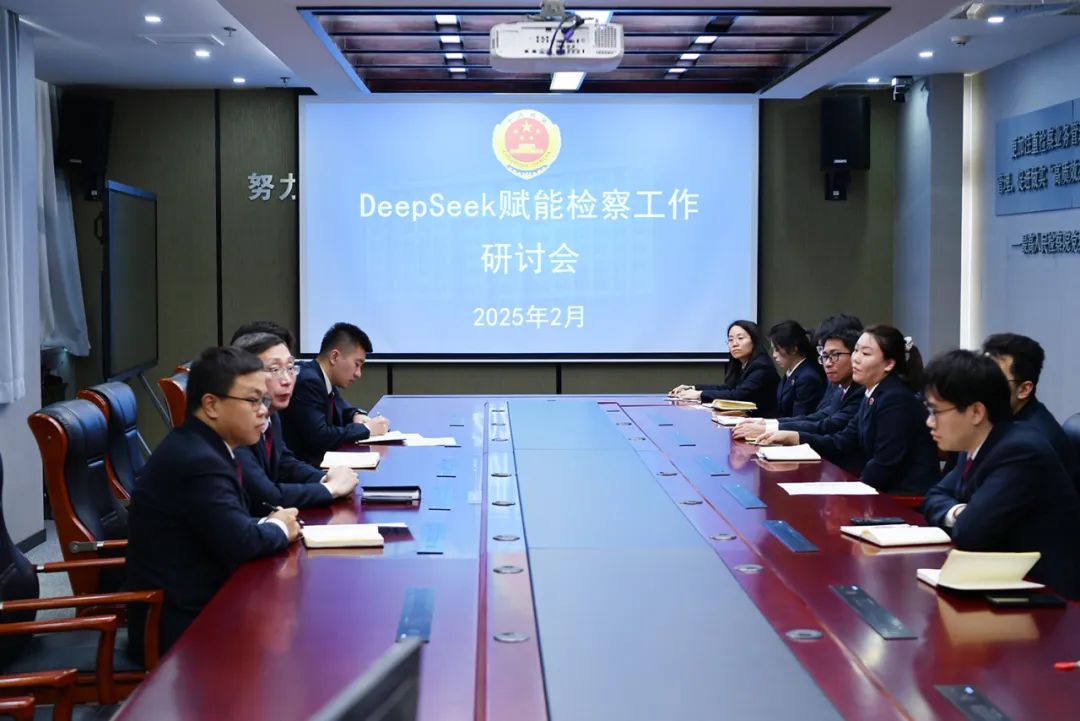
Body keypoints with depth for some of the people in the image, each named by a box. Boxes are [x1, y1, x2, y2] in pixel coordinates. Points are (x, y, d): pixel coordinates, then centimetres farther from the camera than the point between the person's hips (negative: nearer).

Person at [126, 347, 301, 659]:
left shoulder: (203, 446, 7)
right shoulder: (197, 460, -22)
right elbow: (241, 542, -26)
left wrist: (267, 525, -5)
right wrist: (279, 528, -7)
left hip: (196, 606, 9)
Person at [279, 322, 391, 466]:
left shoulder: (324, 378, 6)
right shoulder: (307, 382, -20)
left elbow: (340, 409, 26)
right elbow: (319, 437, -27)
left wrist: (357, 416, 3)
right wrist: (366, 428, -16)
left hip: (320, 459, 9)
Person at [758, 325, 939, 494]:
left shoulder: (897, 400, -19)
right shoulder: (873, 395, 10)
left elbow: (884, 466, -21)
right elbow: (844, 443, 8)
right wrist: (791, 437, 0)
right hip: (885, 489, 8)